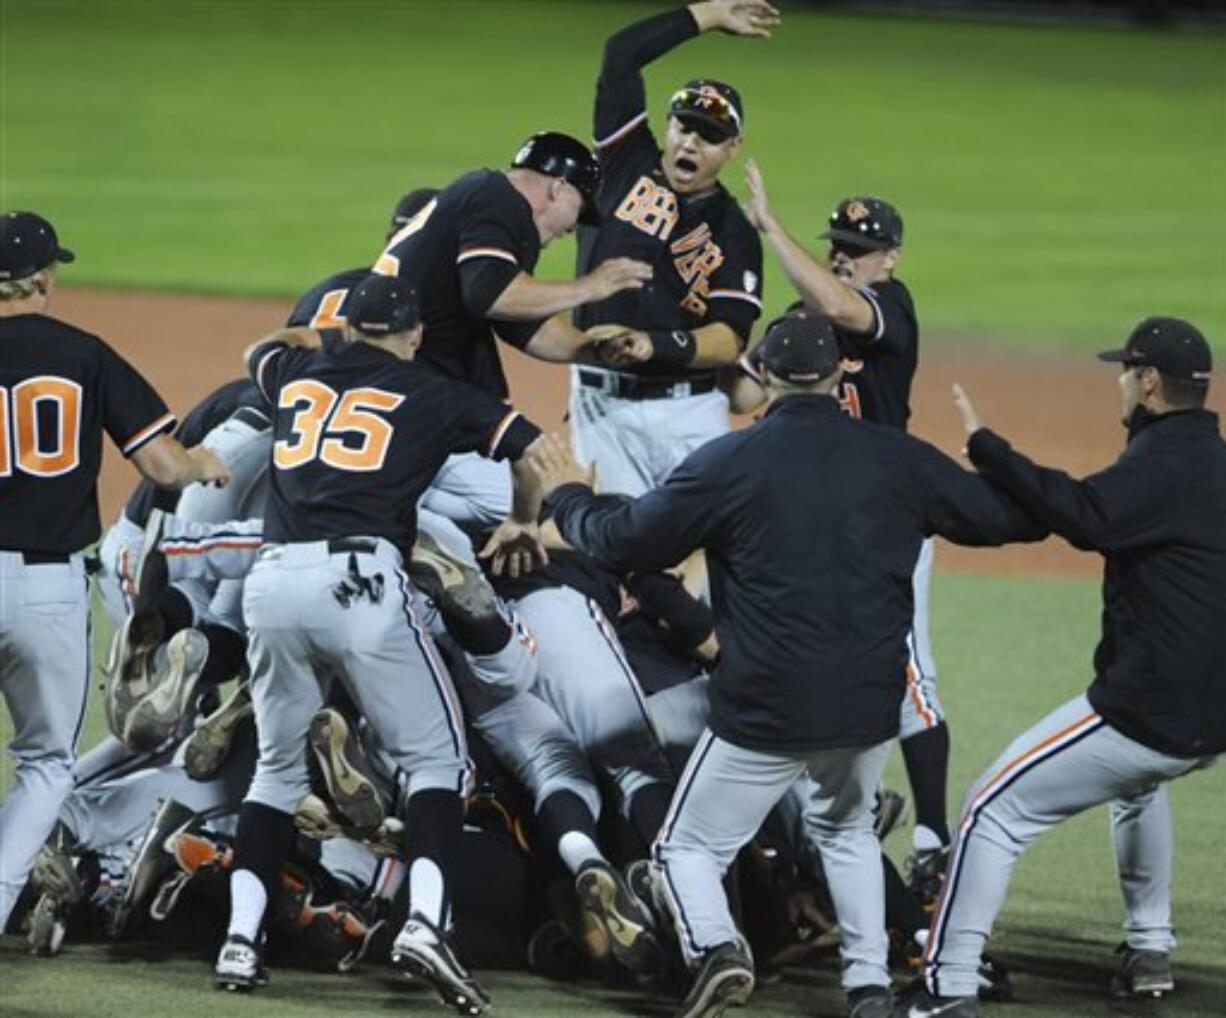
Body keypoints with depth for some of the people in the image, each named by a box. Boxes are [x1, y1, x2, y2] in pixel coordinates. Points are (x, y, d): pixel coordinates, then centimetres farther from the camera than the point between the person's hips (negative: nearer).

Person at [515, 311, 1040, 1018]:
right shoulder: (897, 457, 1)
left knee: (689, 847, 12)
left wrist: (568, 498, 23)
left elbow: (624, 540, 2)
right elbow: (1002, 517, 13)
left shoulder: (730, 461, -6)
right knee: (848, 829, 31)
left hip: (766, 709, -3)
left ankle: (714, 945, -18)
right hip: (870, 706, 3)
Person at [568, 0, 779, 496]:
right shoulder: (629, 165, 6)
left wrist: (654, 345, -28)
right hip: (601, 403, 1)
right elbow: (621, 52, 5)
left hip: (688, 413, -1)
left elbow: (730, 340, -10)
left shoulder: (734, 234, 1)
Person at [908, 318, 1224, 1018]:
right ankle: (1150, 952, 39)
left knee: (996, 810, -5)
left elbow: (1085, 517, -30)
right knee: (1138, 782, 41)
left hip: (1148, 714, -10)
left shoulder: (1162, 461, -14)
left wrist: (985, 447, -28)